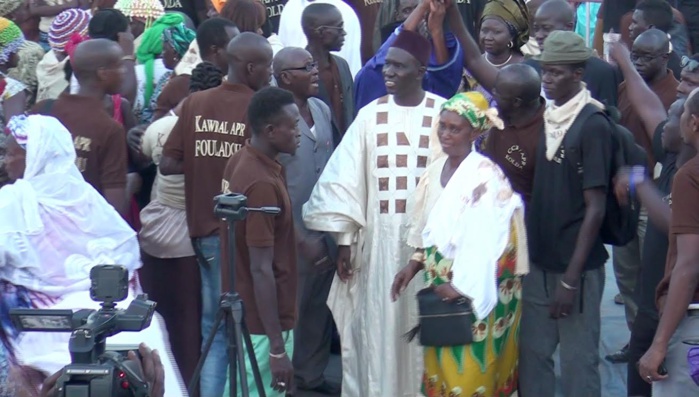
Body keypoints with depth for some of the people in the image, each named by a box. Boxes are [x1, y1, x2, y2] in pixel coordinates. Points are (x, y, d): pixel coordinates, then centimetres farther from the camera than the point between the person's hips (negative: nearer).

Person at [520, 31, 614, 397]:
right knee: (531, 357, 10)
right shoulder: (543, 119, 8)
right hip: (537, 263, 6)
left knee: (578, 364, 1)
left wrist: (571, 278, -15)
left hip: (576, 268, -6)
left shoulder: (593, 125, -11)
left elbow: (595, 208, -13)